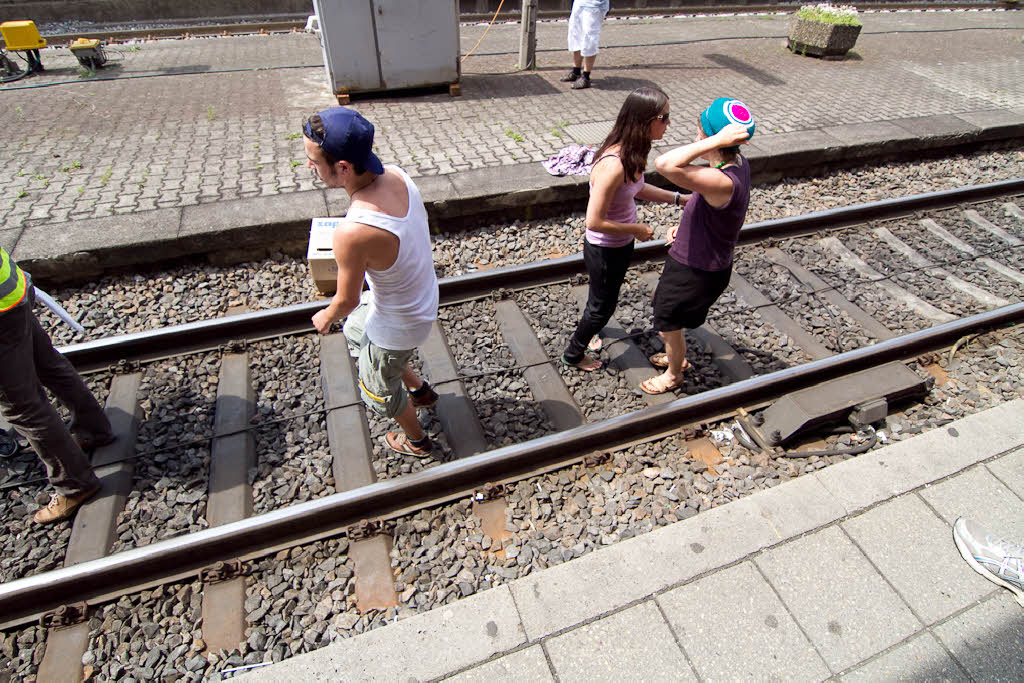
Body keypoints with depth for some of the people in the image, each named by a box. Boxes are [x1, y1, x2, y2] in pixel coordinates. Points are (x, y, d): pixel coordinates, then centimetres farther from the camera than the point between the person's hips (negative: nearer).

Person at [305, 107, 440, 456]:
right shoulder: (396, 174, -16)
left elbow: (347, 300, -22)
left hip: (397, 325, -8)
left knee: (379, 389, 23)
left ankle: (416, 440, 52)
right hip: (423, 296, 8)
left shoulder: (352, 233, -39)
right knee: (355, 331, 35)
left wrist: (325, 318, 2)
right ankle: (420, 390, 51)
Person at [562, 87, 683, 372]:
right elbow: (594, 221, -32)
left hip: (621, 244, 8)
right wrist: (637, 229, -20)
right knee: (602, 305, 14)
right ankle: (574, 353, 39)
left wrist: (678, 198, 6)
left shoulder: (631, 153, -7)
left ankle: (586, 332, 59)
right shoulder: (613, 165, -35)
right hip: (605, 250, -8)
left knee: (603, 297, 30)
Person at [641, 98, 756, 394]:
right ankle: (676, 356, 57)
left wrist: (717, 140, -44)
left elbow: (665, 165, -49)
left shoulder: (722, 182, -36)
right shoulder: (739, 164, -6)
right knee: (667, 319, 31)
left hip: (696, 272, -9)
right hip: (690, 259, 9)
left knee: (669, 327, 16)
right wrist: (684, 226, 5)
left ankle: (673, 375, 43)